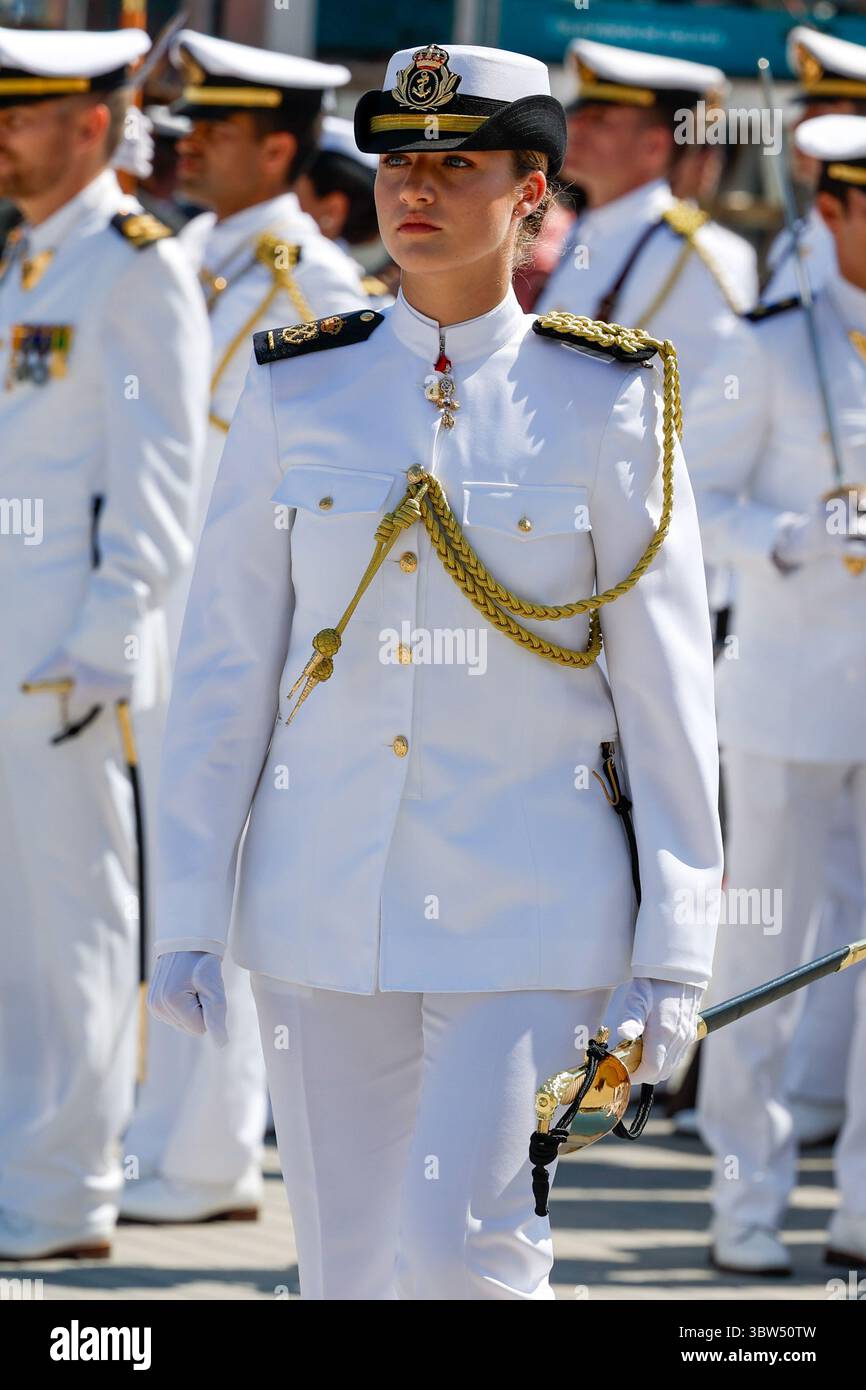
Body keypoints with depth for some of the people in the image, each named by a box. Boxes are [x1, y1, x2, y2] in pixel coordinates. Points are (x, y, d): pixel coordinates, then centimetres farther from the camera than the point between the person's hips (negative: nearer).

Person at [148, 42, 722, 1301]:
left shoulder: (609, 403, -2)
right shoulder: (297, 393, 3)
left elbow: (667, 687, -1)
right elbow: (225, 665, 4)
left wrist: (675, 948, -4)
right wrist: (187, 913, 0)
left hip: (530, 912, -3)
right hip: (328, 907, 3)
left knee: (464, 1245, -14)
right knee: (348, 1267, 7)